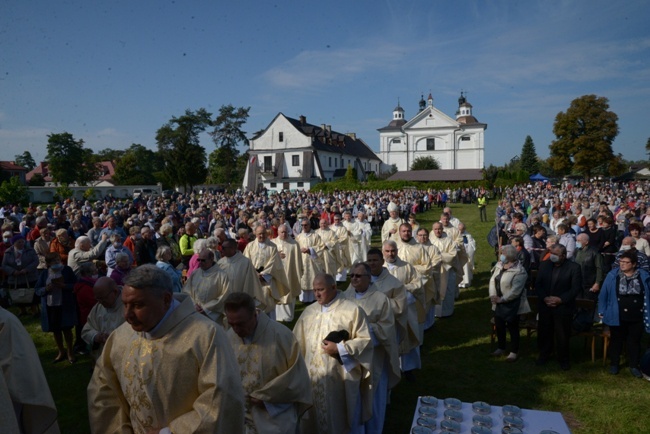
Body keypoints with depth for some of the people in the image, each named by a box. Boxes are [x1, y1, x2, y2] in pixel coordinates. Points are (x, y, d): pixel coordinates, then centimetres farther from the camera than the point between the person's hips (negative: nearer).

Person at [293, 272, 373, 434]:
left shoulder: (352, 310, -8)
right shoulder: (309, 311, 7)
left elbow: (366, 340, -10)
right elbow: (298, 343, 9)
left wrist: (340, 349, -16)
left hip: (342, 380, -4)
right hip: (313, 379, 5)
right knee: (315, 421, 16)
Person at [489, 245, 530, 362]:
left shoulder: (519, 271, -21)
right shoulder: (499, 265, 3)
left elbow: (515, 291, -24)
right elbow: (492, 280, 2)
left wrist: (501, 299, -19)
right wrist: (492, 295, -11)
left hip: (512, 305, -7)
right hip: (499, 303, 7)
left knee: (513, 328, 7)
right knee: (499, 325, 18)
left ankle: (514, 352, 24)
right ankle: (500, 348, 36)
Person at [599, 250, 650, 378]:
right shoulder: (612, 275, -8)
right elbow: (604, 294, -4)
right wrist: (602, 311, -3)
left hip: (637, 318, 1)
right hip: (617, 317, -1)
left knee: (634, 342, 14)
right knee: (616, 341, 14)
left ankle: (634, 366, 29)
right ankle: (614, 364, 29)